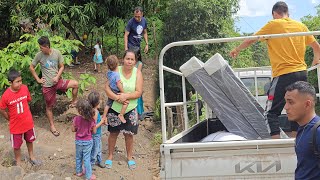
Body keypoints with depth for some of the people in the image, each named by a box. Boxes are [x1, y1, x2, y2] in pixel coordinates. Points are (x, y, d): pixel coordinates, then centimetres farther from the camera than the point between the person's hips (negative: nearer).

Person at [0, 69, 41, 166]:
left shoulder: (25, 88, -15)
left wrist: (24, 114, 7)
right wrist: (11, 119, 0)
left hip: (28, 121, 3)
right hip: (15, 125, -3)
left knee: (29, 140, 25)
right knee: (17, 145, 15)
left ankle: (31, 157, 48)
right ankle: (18, 162, 37)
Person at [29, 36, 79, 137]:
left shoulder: (57, 53, -8)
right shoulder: (39, 55, -11)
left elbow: (62, 67, 1)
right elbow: (31, 68, 2)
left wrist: (57, 77, -14)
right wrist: (38, 79, -2)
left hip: (58, 81, 1)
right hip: (47, 85, -1)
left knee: (75, 84, -19)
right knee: (49, 106, 9)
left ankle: (73, 102, 4)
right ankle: (52, 126, 27)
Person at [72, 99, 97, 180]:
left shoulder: (76, 119, -20)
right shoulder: (91, 120, -18)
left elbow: (73, 129, -7)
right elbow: (94, 131, -8)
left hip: (78, 141, 1)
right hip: (88, 142, -1)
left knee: (78, 157, 22)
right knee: (86, 159, 9)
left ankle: (79, 172, 38)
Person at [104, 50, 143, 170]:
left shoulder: (137, 73, -7)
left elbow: (138, 92, -10)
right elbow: (107, 87, -13)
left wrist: (126, 96, -25)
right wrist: (116, 97, -26)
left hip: (130, 110, 1)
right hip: (115, 108, 0)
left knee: (129, 134, 9)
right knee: (113, 133, 11)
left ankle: (129, 157, 29)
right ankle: (110, 156, 30)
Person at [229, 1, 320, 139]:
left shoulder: (273, 25, -1)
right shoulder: (301, 26, 12)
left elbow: (250, 40, 7)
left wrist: (237, 50, 25)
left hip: (283, 74, -5)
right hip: (302, 73, 6)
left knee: (271, 112, -2)